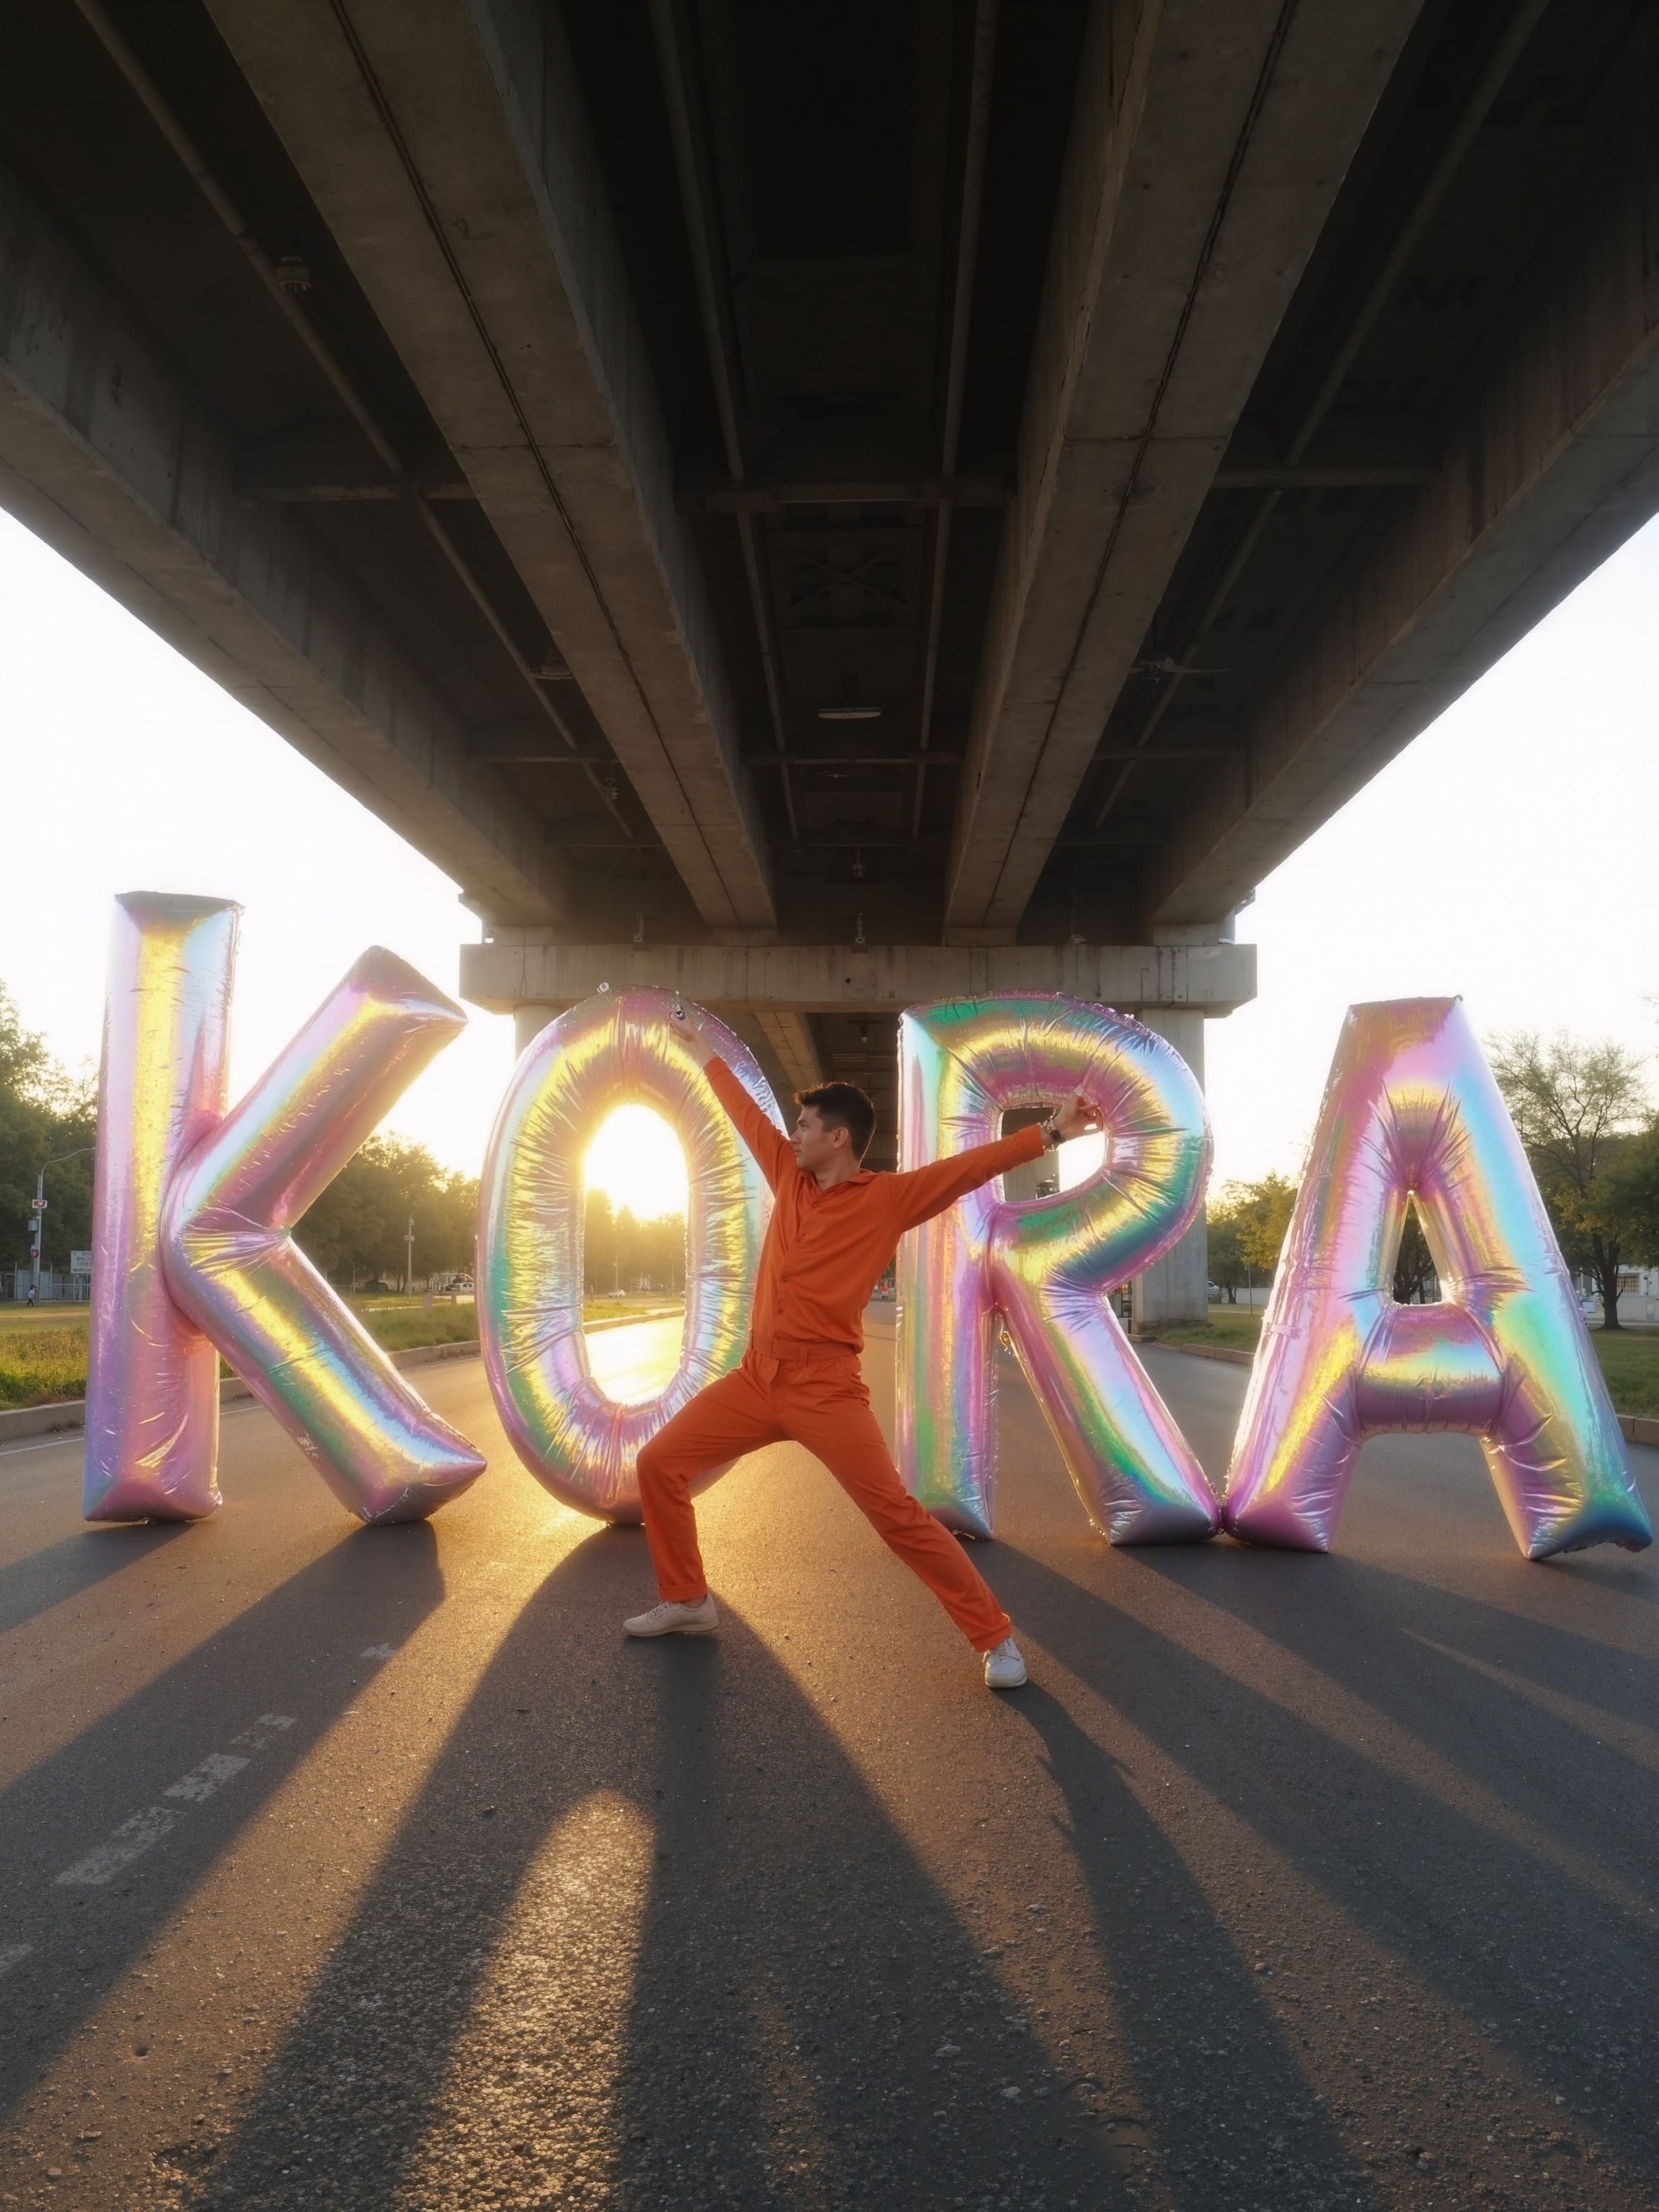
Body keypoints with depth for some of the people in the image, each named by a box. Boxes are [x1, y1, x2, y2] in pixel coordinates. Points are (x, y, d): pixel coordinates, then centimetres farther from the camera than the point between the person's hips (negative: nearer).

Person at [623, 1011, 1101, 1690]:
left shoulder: (889, 1198, -5)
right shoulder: (790, 1177, 10)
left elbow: (971, 1167, -12)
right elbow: (744, 1112, 20)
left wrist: (1050, 1133, -21)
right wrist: (702, 1045, 30)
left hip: (826, 1390, -6)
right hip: (756, 1380, 6)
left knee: (898, 1516, -11)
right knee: (658, 1462, 7)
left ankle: (997, 1639, 2)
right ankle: (687, 1601, 25)